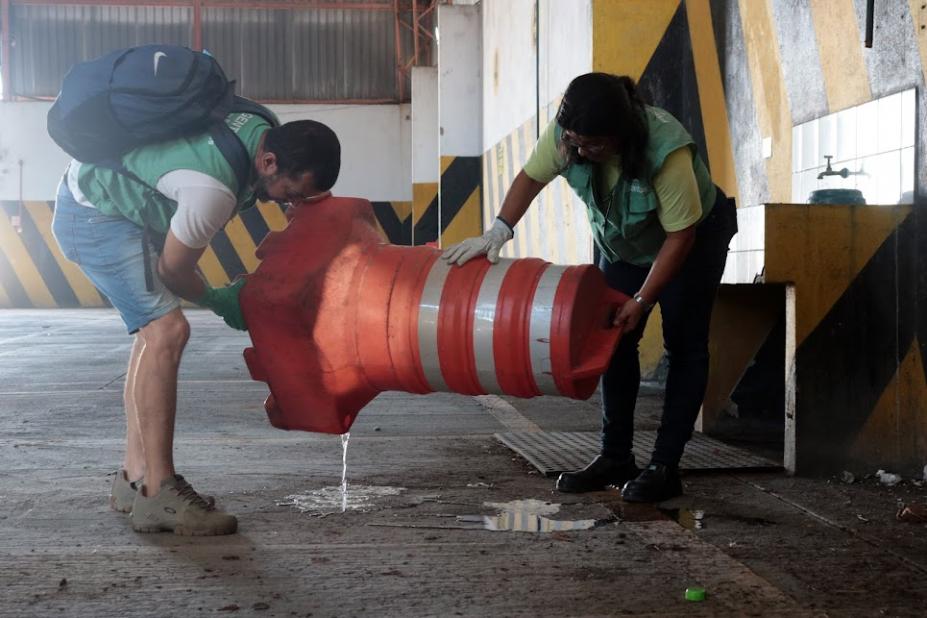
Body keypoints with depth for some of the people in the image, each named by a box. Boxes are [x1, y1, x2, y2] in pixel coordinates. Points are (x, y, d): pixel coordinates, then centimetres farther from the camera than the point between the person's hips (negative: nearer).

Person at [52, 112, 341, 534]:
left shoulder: (264, 130, -8)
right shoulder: (213, 189, -34)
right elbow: (173, 269, -17)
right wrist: (219, 302, 0)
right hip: (93, 215, -10)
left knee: (156, 332, 9)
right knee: (165, 332, -19)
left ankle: (135, 477, 15)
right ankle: (157, 494, -17)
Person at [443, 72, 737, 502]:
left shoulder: (668, 152, -41)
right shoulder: (564, 132, -27)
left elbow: (681, 235, -31)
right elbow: (531, 177, -11)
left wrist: (642, 300, -30)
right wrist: (498, 231, -25)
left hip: (694, 236, -5)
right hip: (622, 241, 5)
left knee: (684, 345, -8)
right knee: (616, 339, 2)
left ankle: (665, 467, -5)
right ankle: (615, 457, 9)